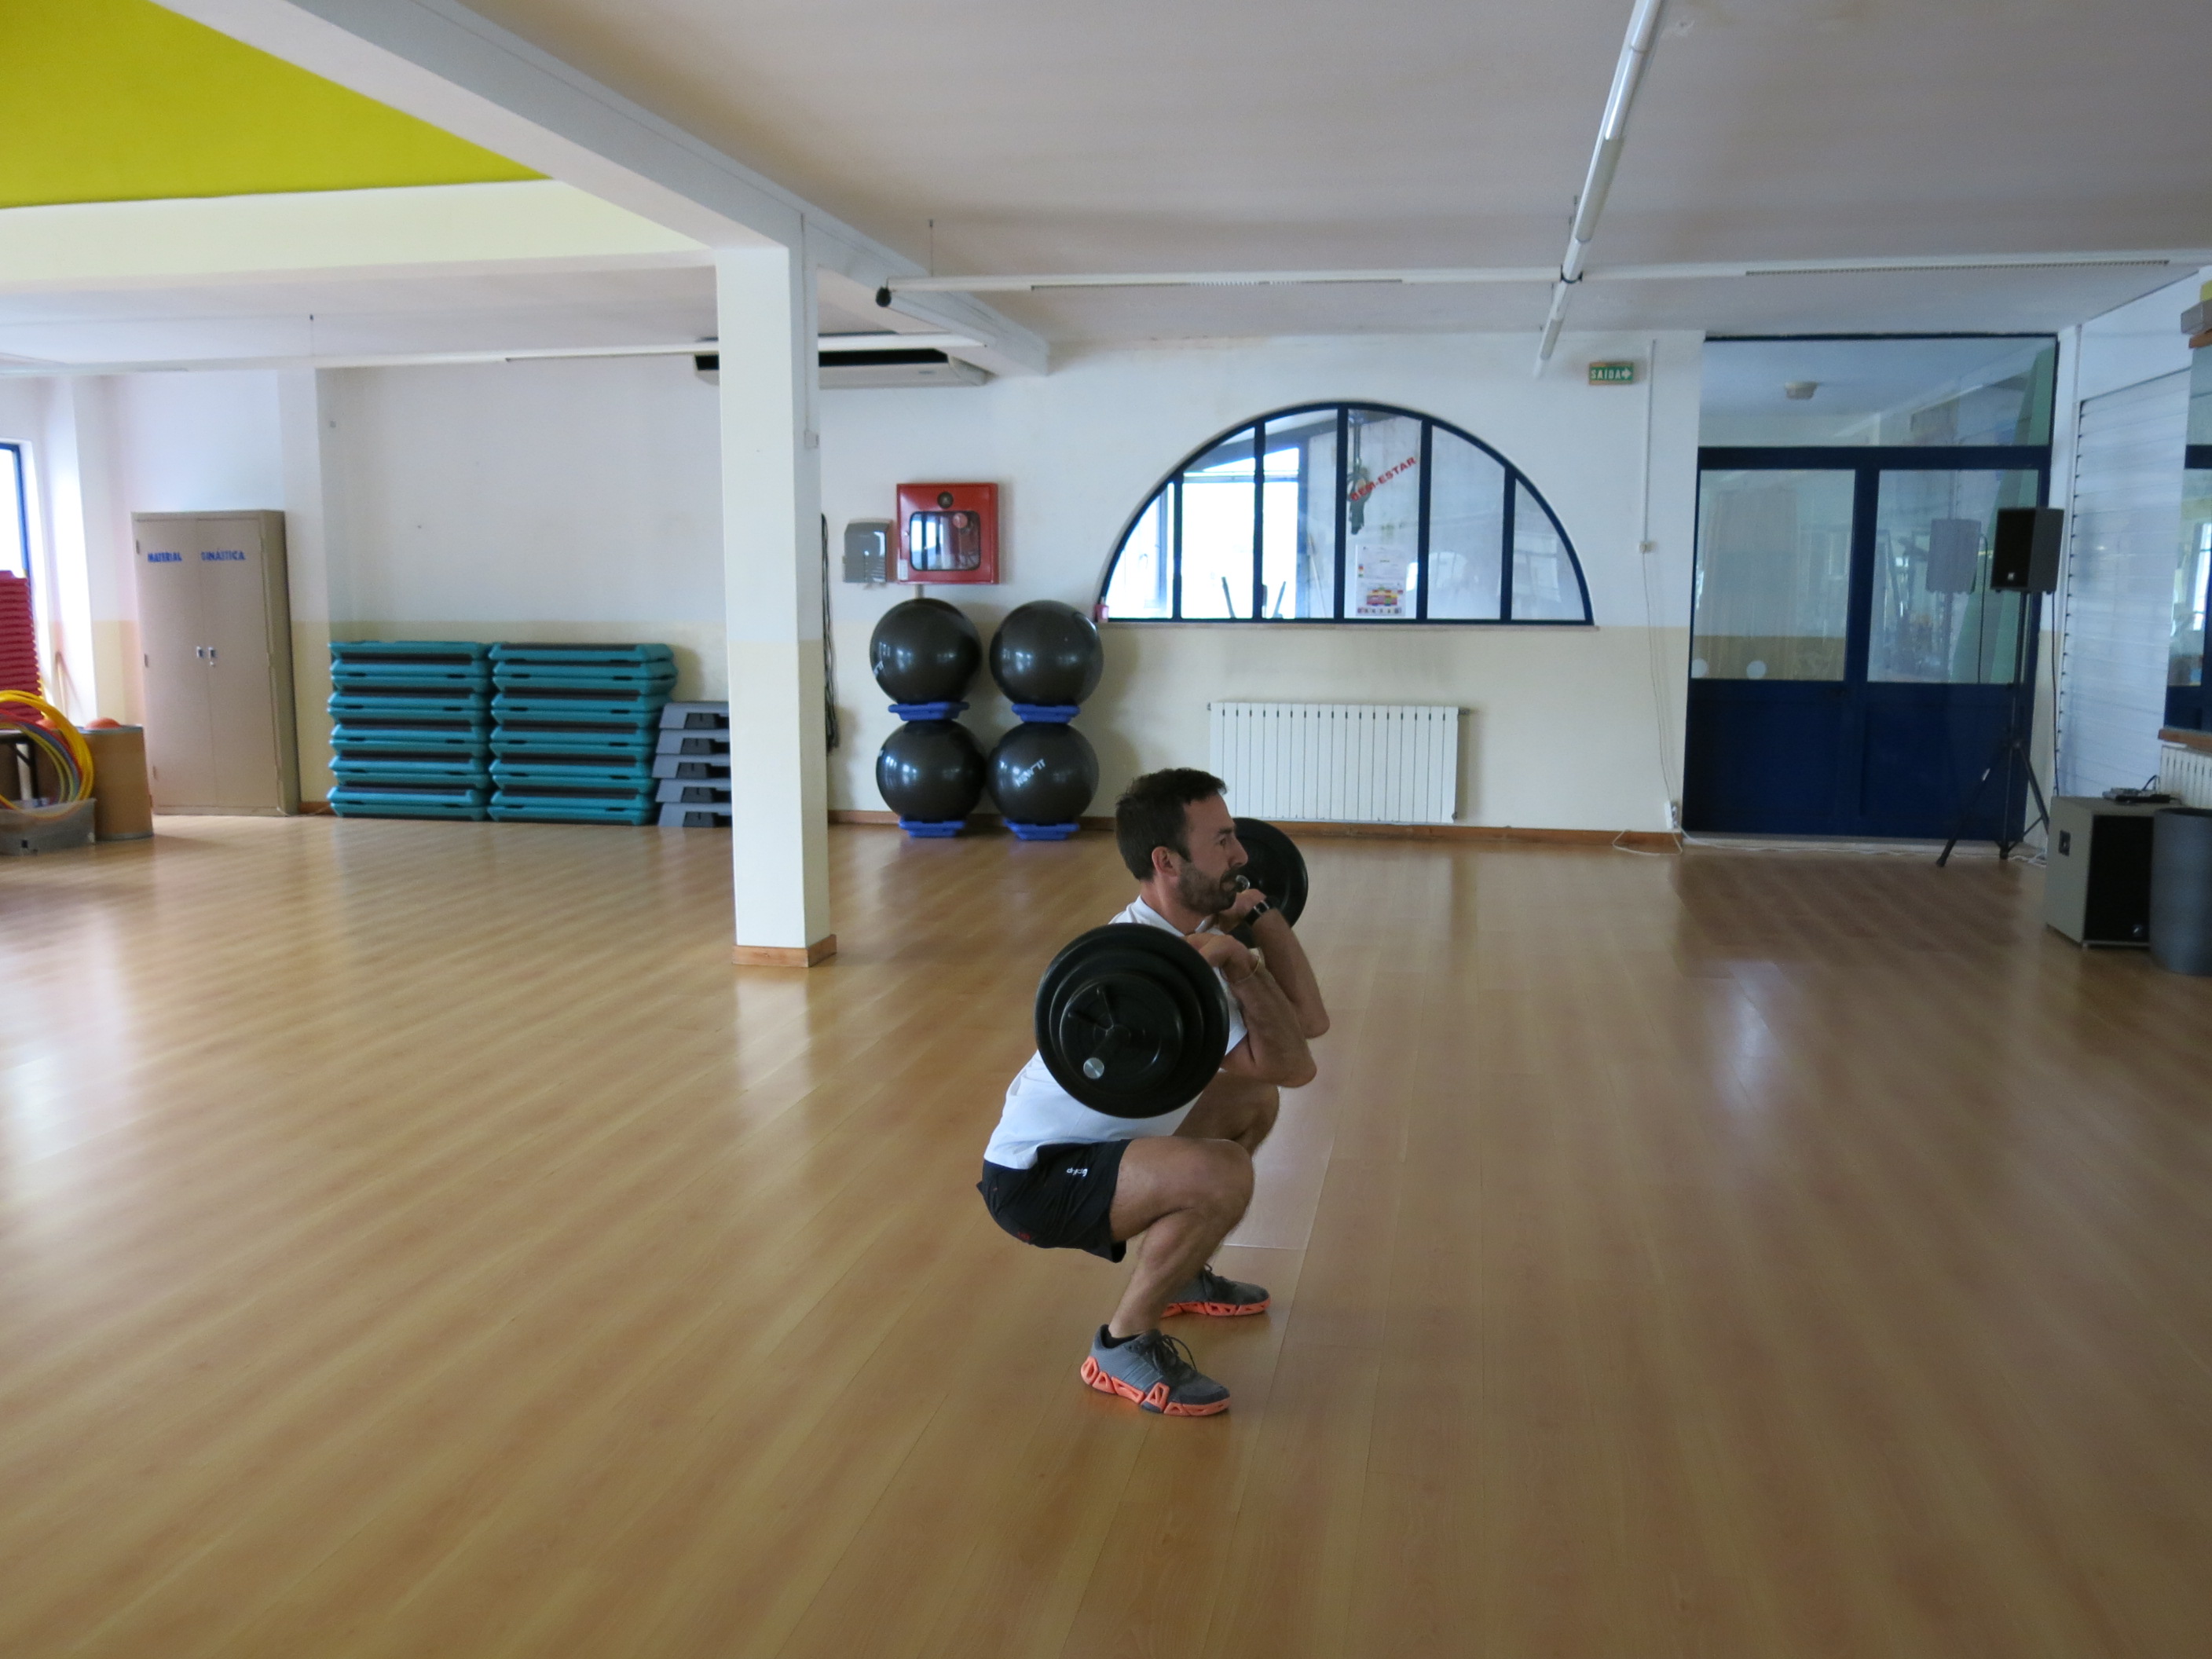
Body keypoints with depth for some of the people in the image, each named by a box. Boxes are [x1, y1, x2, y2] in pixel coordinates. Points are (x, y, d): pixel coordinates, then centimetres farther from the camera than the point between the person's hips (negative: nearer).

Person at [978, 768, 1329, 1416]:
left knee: (1254, 1101, 19)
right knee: (1223, 1175, -33)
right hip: (1034, 1175, -10)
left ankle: (1180, 1276, 29)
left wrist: (1259, 911, 2)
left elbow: (1309, 1019, 0)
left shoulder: (1191, 934, 0)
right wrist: (1234, 962, -30)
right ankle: (1124, 1344, -10)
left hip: (1100, 1139, 10)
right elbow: (1294, 1065, -30)